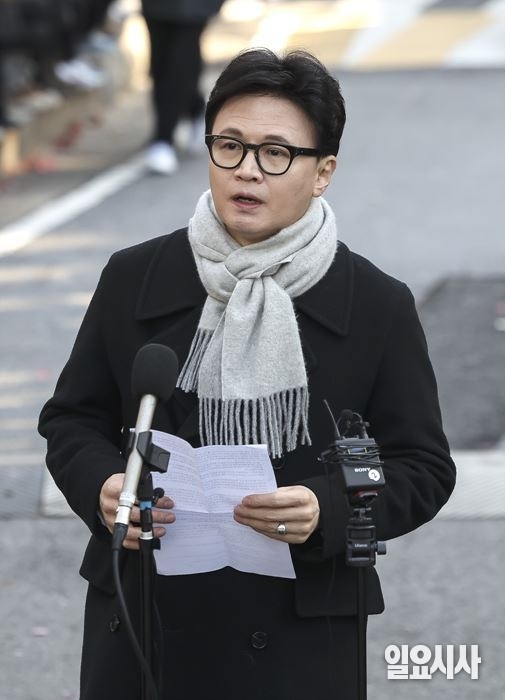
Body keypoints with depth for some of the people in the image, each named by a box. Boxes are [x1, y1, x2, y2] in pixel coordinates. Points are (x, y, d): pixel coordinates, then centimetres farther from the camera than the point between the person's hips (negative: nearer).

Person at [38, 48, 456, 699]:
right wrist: (102, 486, -13)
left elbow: (421, 467, 0)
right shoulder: (133, 279, 4)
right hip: (140, 621, 2)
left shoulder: (378, 307, -1)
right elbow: (73, 418, 10)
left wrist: (326, 510, -19)